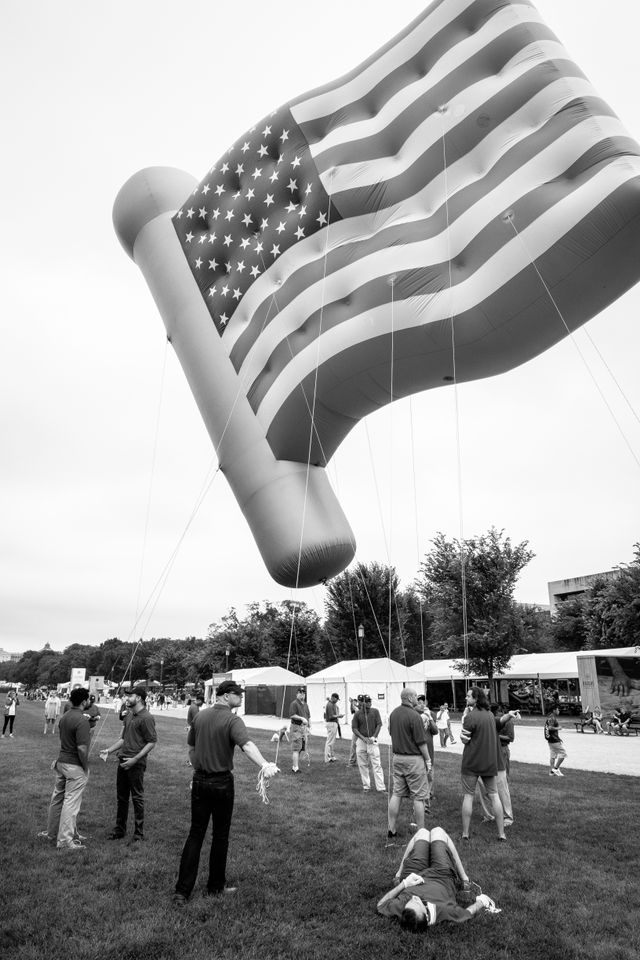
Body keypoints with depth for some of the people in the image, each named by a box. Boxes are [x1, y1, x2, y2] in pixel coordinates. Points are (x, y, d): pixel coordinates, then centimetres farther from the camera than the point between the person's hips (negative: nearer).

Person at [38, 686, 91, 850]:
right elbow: (82, 748, -24)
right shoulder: (82, 720, -22)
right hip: (75, 766, -9)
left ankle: (51, 832, 34)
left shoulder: (64, 717, 6)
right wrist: (86, 767, -11)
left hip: (61, 762, 9)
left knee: (57, 798, 20)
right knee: (71, 803, -1)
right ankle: (65, 841, 5)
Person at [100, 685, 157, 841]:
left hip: (136, 764, -8)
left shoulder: (146, 718, -16)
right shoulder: (129, 715, 11)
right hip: (123, 761, 8)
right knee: (121, 797, 17)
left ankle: (139, 834, 16)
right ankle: (120, 830, 32)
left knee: (137, 798, 3)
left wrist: (135, 759, -21)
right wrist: (109, 750, 9)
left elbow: (152, 742, -17)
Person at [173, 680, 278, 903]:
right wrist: (264, 764, -48)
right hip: (222, 783, -5)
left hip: (199, 781, 5)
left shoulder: (200, 717, 3)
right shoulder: (232, 720, -17)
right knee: (220, 836, 11)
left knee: (195, 834, 10)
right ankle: (216, 886, 23)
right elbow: (247, 745, -35)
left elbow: (191, 749, 12)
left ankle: (182, 891, 8)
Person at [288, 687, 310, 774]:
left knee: (300, 749, 9)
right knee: (296, 749, -9)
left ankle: (294, 766, 17)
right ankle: (295, 768, -10)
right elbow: (292, 715, -17)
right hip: (296, 727, -8)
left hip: (304, 728, 8)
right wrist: (301, 718, -24)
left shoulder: (306, 704, 17)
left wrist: (308, 727, 17)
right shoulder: (294, 703, -7)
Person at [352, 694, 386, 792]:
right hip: (361, 741, 1)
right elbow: (354, 728, -2)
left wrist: (374, 737, -9)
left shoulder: (375, 711, -1)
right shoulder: (357, 714, -2)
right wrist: (364, 738, -12)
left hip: (373, 741, -1)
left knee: (376, 765, -3)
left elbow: (379, 725, 1)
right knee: (362, 765, 7)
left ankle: (381, 787, -1)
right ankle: (366, 786, 19)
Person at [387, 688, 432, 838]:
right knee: (418, 797, 4)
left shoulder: (393, 713, 4)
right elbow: (421, 742, -15)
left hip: (397, 757, 7)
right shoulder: (414, 715, -20)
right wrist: (428, 759, -4)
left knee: (396, 794, 12)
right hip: (413, 759, -7)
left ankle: (391, 830, 17)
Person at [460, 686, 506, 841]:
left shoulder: (471, 716, -18)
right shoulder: (490, 714, 5)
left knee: (468, 795, 5)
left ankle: (465, 833, 10)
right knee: (493, 795, 12)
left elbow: (465, 740, -12)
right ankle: (501, 833, 13)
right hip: (490, 761, 6)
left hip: (472, 762, -5)